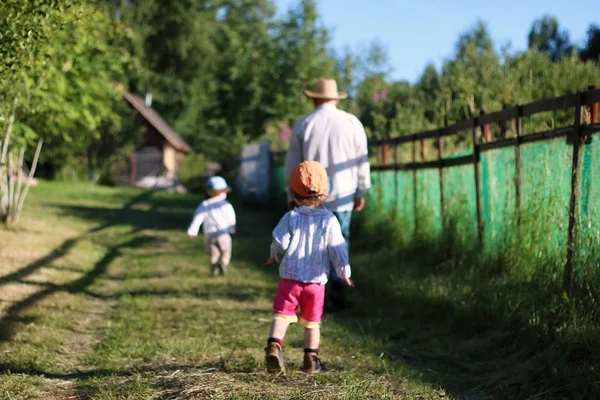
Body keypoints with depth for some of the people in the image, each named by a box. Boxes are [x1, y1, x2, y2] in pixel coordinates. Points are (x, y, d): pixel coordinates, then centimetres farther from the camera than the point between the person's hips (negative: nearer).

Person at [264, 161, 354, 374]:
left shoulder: (291, 217, -4)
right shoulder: (329, 220, -4)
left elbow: (279, 242, -9)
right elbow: (337, 249, -3)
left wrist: (276, 256, 15)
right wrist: (344, 273, 10)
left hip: (289, 278, -1)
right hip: (316, 280, 1)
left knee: (282, 314, 2)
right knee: (312, 322, 12)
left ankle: (274, 345, -21)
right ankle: (311, 359, 14)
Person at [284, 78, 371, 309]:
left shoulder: (303, 125, 1)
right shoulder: (351, 122, 1)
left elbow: (292, 164, 4)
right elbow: (361, 161, 3)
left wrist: (292, 195, 13)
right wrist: (361, 193, 12)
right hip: (342, 193, 0)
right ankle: (338, 285, -7)